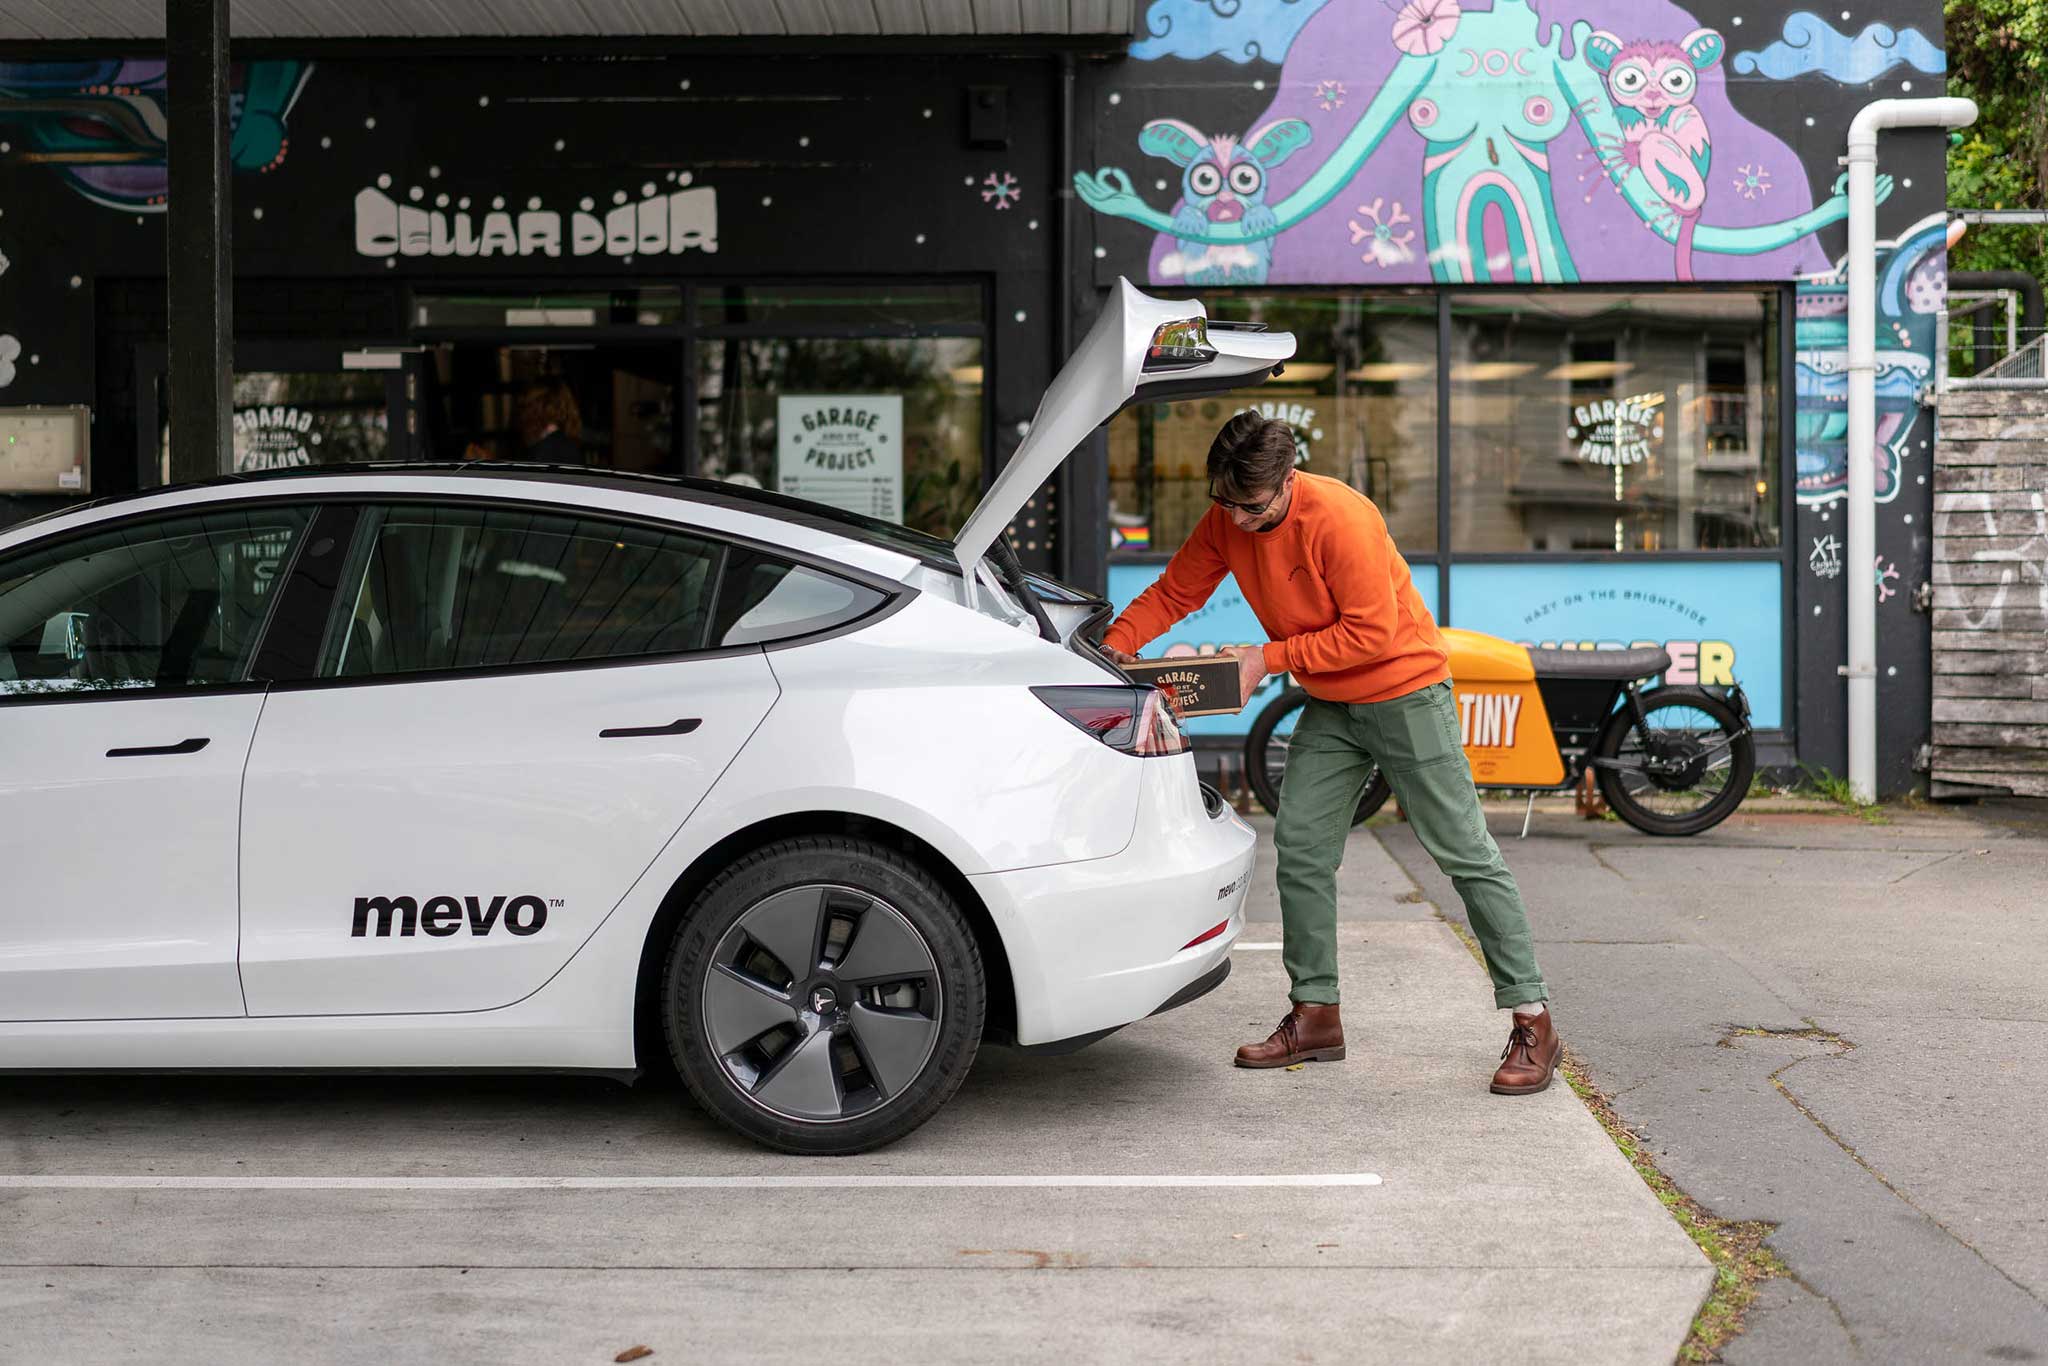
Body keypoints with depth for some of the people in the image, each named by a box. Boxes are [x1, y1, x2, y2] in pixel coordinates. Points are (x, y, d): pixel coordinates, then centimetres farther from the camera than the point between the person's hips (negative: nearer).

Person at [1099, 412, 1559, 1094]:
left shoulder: (1339, 517, -26)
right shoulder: (1224, 523, -5)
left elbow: (1372, 633, -25)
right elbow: (1172, 594, 4)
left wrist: (1268, 658, -23)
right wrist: (1115, 643, -12)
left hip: (1405, 692, -7)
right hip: (1328, 707, 7)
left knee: (1466, 854, -5)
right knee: (1300, 851, 3)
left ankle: (1532, 1021, -2)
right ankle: (1315, 1014, 13)